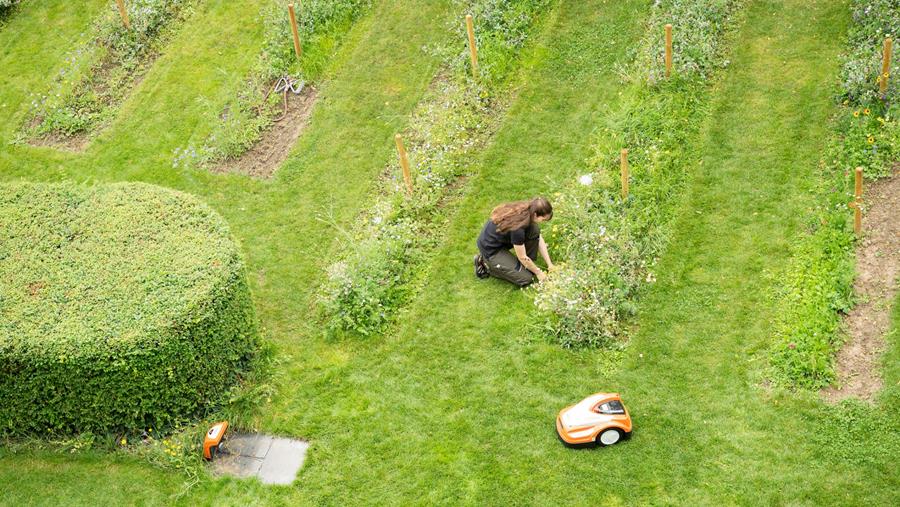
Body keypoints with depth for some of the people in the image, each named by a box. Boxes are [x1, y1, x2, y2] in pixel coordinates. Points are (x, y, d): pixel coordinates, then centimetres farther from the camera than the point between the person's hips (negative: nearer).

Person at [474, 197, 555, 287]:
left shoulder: (527, 211, -11)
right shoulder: (517, 227, -35)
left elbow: (539, 239, 2)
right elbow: (522, 258, -21)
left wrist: (549, 264, 1)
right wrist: (538, 272, -6)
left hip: (503, 240, 8)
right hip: (490, 249, -8)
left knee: (535, 230, -11)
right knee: (526, 279, -9)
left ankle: (527, 265, 6)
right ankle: (486, 265, 3)